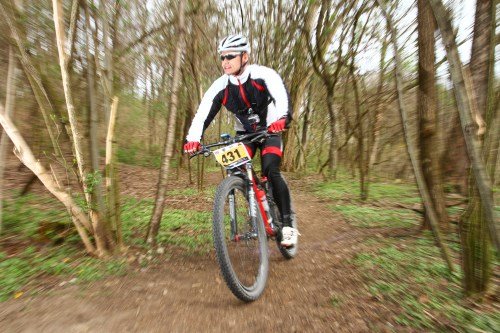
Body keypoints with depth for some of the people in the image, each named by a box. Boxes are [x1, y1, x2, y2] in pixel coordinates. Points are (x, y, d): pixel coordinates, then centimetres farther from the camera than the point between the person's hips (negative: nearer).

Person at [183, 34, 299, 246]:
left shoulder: (263, 74, -18)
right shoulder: (220, 86, -11)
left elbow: (281, 95, -34)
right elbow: (203, 112, -19)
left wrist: (282, 118, -56)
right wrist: (193, 138, -36)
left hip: (270, 130, -3)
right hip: (244, 133, 3)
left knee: (271, 172, -23)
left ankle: (288, 221, -8)